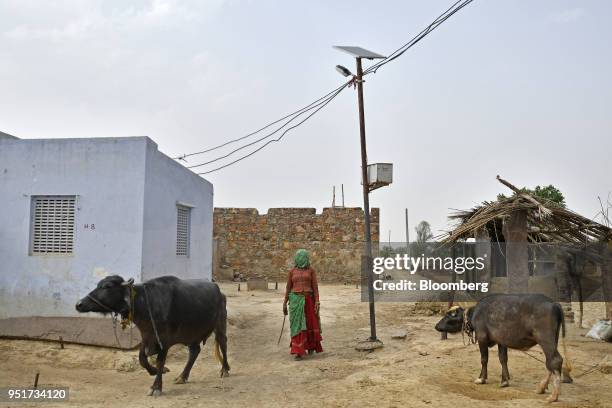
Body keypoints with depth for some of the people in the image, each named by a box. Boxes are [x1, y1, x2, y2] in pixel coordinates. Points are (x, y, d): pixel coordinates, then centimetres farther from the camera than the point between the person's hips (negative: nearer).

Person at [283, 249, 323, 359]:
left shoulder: (311, 271, 5)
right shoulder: (292, 272, 6)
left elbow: (315, 287, 0)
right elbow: (288, 288, 8)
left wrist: (317, 302, -9)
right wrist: (285, 304, 5)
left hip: (308, 300, 1)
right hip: (296, 301, -1)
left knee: (310, 324, 10)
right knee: (297, 326, -6)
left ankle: (311, 345, 37)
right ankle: (298, 352, -4)